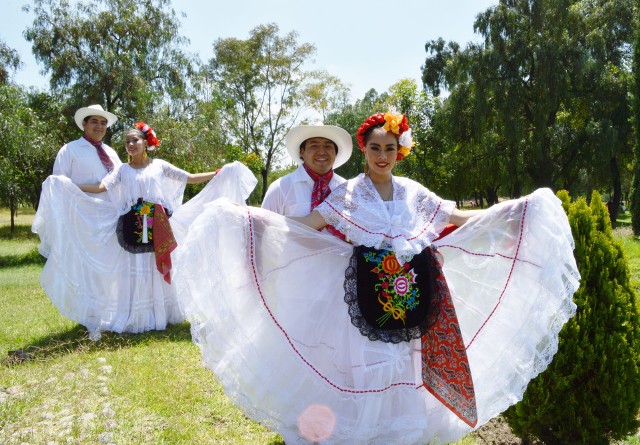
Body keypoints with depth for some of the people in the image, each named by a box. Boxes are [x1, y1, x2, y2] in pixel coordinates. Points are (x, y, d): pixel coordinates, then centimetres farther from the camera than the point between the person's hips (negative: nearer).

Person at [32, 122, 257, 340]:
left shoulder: (159, 165, 8)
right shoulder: (122, 170, 8)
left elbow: (190, 178, 8)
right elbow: (100, 187, -3)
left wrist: (220, 173, 3)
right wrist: (65, 184, -11)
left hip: (158, 228, 0)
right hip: (132, 229, 0)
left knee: (158, 269, 5)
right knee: (133, 270, -1)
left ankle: (160, 315, 17)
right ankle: (133, 318, 7)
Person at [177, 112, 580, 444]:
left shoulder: (413, 192, 8)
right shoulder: (348, 193, 1)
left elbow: (459, 217, 13)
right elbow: (305, 225, -3)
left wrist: (521, 208, 13)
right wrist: (253, 218, -14)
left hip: (410, 296, 3)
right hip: (365, 295, -3)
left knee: (404, 361, 9)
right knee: (367, 362, -1)